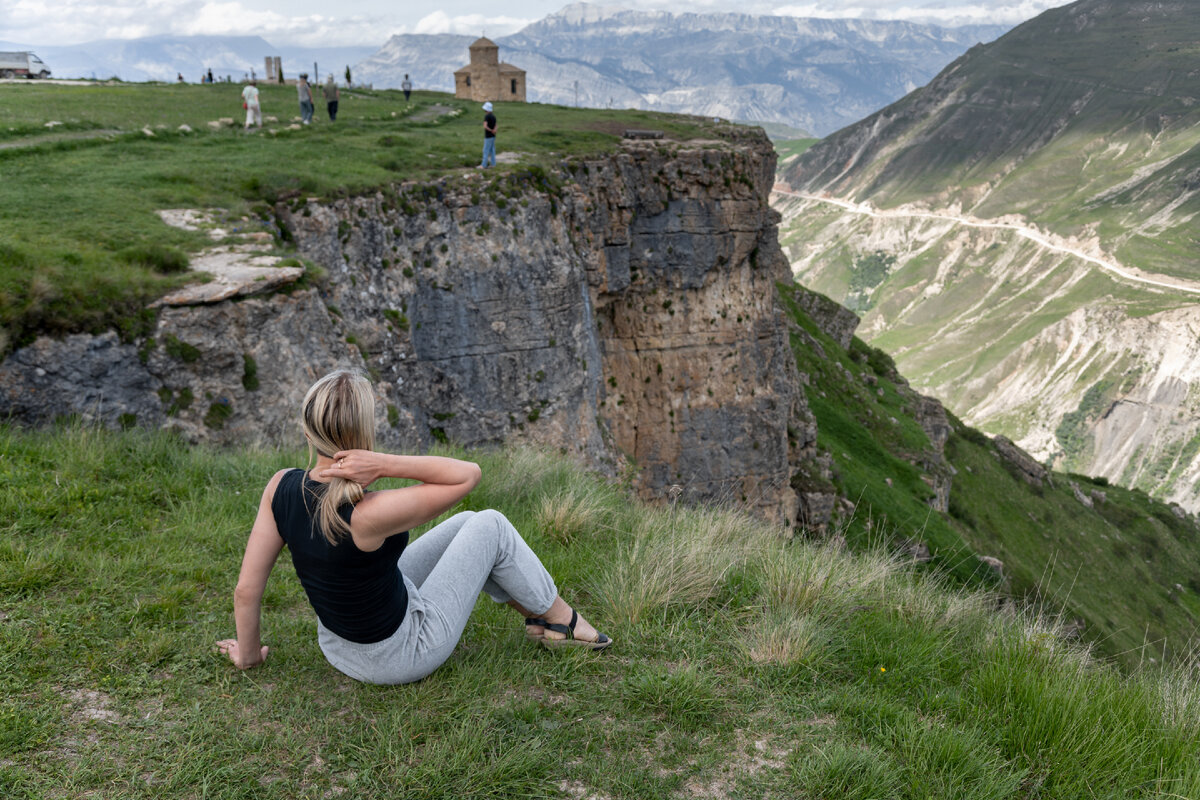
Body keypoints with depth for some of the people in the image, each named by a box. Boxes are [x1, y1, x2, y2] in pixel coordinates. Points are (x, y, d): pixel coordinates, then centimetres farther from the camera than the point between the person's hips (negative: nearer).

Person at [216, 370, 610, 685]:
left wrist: (248, 653, 8)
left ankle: (533, 609, 38)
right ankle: (559, 619, 26)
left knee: (464, 525, 19)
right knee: (490, 527, 6)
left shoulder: (282, 487, -16)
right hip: (400, 655, -7)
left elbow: (246, 589, -9)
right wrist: (385, 463, -35)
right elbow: (469, 473, -27)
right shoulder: (369, 515, -36)